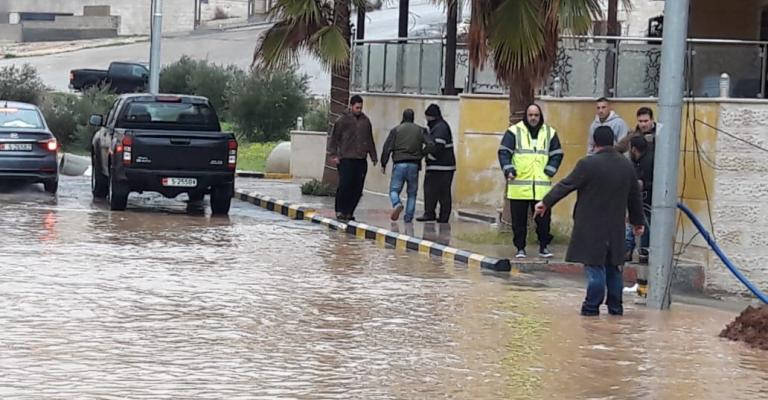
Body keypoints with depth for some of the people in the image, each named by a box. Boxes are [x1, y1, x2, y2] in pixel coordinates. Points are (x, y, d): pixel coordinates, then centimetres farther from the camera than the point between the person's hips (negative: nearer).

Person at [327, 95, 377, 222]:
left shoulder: (365, 121, 14)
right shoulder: (343, 120, 0)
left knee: (357, 188, 1)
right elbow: (333, 138, 0)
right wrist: (333, 155, -8)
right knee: (345, 185, -11)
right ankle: (340, 210, 1)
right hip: (346, 159, -5)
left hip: (361, 160, 5)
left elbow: (370, 141, 22)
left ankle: (349, 212, 10)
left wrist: (373, 157, 19)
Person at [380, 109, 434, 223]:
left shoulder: (395, 130, 3)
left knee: (394, 190, 3)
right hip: (414, 165, 2)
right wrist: (421, 155, 11)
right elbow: (430, 144, -4)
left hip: (399, 165, -2)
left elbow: (387, 148, -1)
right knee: (412, 193, 12)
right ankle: (409, 217, 7)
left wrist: (383, 164, 7)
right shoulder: (420, 130, 8)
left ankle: (397, 204, -27)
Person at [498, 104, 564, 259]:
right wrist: (508, 170, -15)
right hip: (518, 186, -1)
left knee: (544, 218, 3)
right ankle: (520, 248, 13)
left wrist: (549, 171, -1)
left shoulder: (549, 133, 9)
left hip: (542, 186, 1)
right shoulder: (514, 131, 1)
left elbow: (557, 154, 12)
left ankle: (544, 247, 15)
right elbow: (504, 152, -2)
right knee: (519, 219, 4)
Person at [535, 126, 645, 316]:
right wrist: (638, 221, 25)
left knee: (595, 265, -2)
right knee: (613, 266, 13)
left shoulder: (588, 164, -13)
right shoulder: (627, 165, 5)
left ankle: (592, 306, -1)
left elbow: (566, 185, -9)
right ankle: (615, 306, 16)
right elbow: (634, 196, 14)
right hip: (615, 227, 5)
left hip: (592, 226, -5)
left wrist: (546, 202, 1)